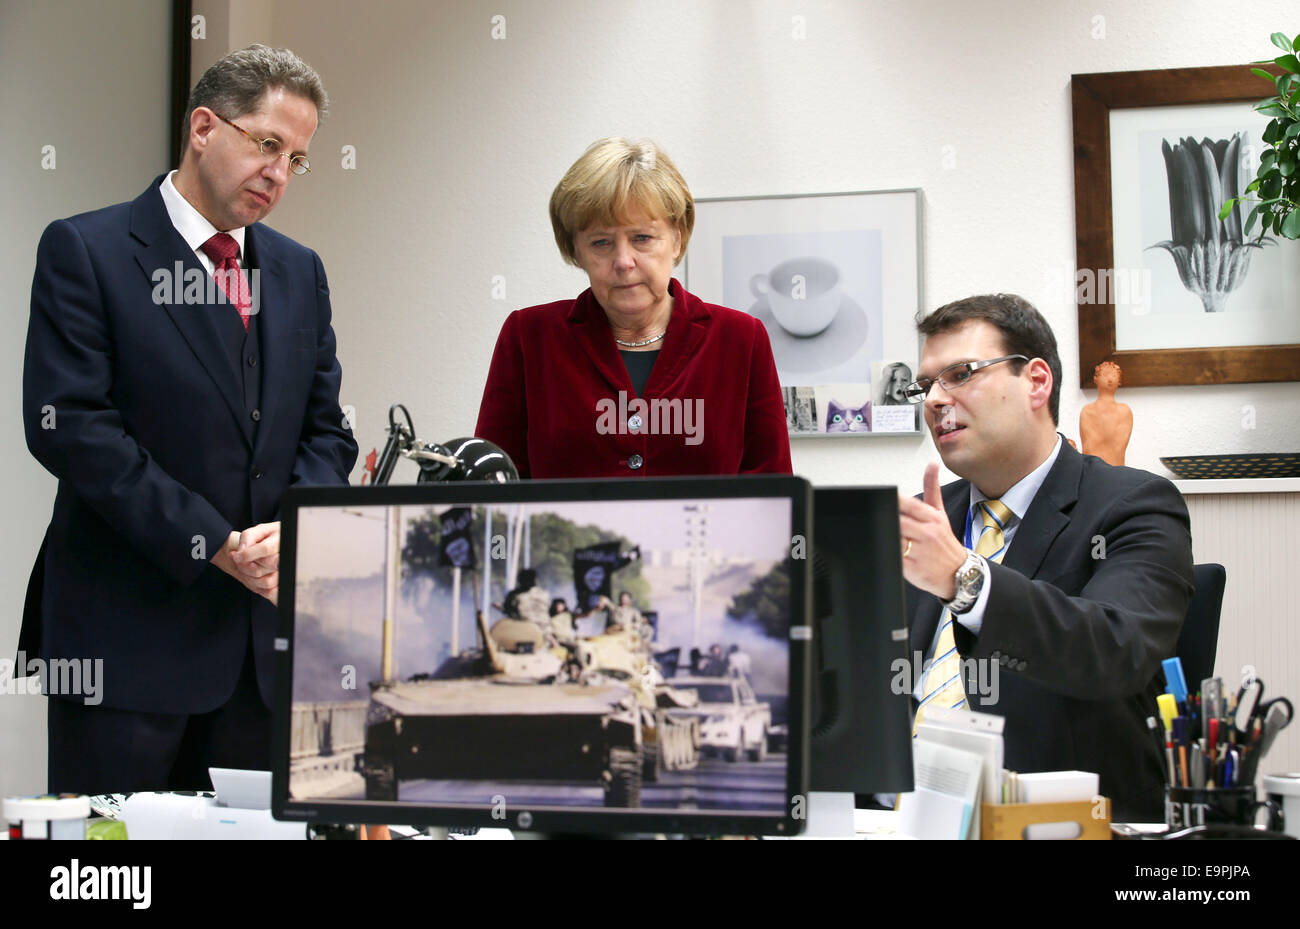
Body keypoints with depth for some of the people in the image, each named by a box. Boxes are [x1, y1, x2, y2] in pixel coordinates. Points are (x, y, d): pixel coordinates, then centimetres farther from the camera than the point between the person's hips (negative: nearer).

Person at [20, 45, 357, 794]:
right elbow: (68, 425, -12)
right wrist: (216, 545, -15)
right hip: (125, 630, -5)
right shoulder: (86, 251, -3)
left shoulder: (300, 272, 14)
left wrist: (293, 530, -8)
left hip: (264, 637, 5)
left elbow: (326, 431, 14)